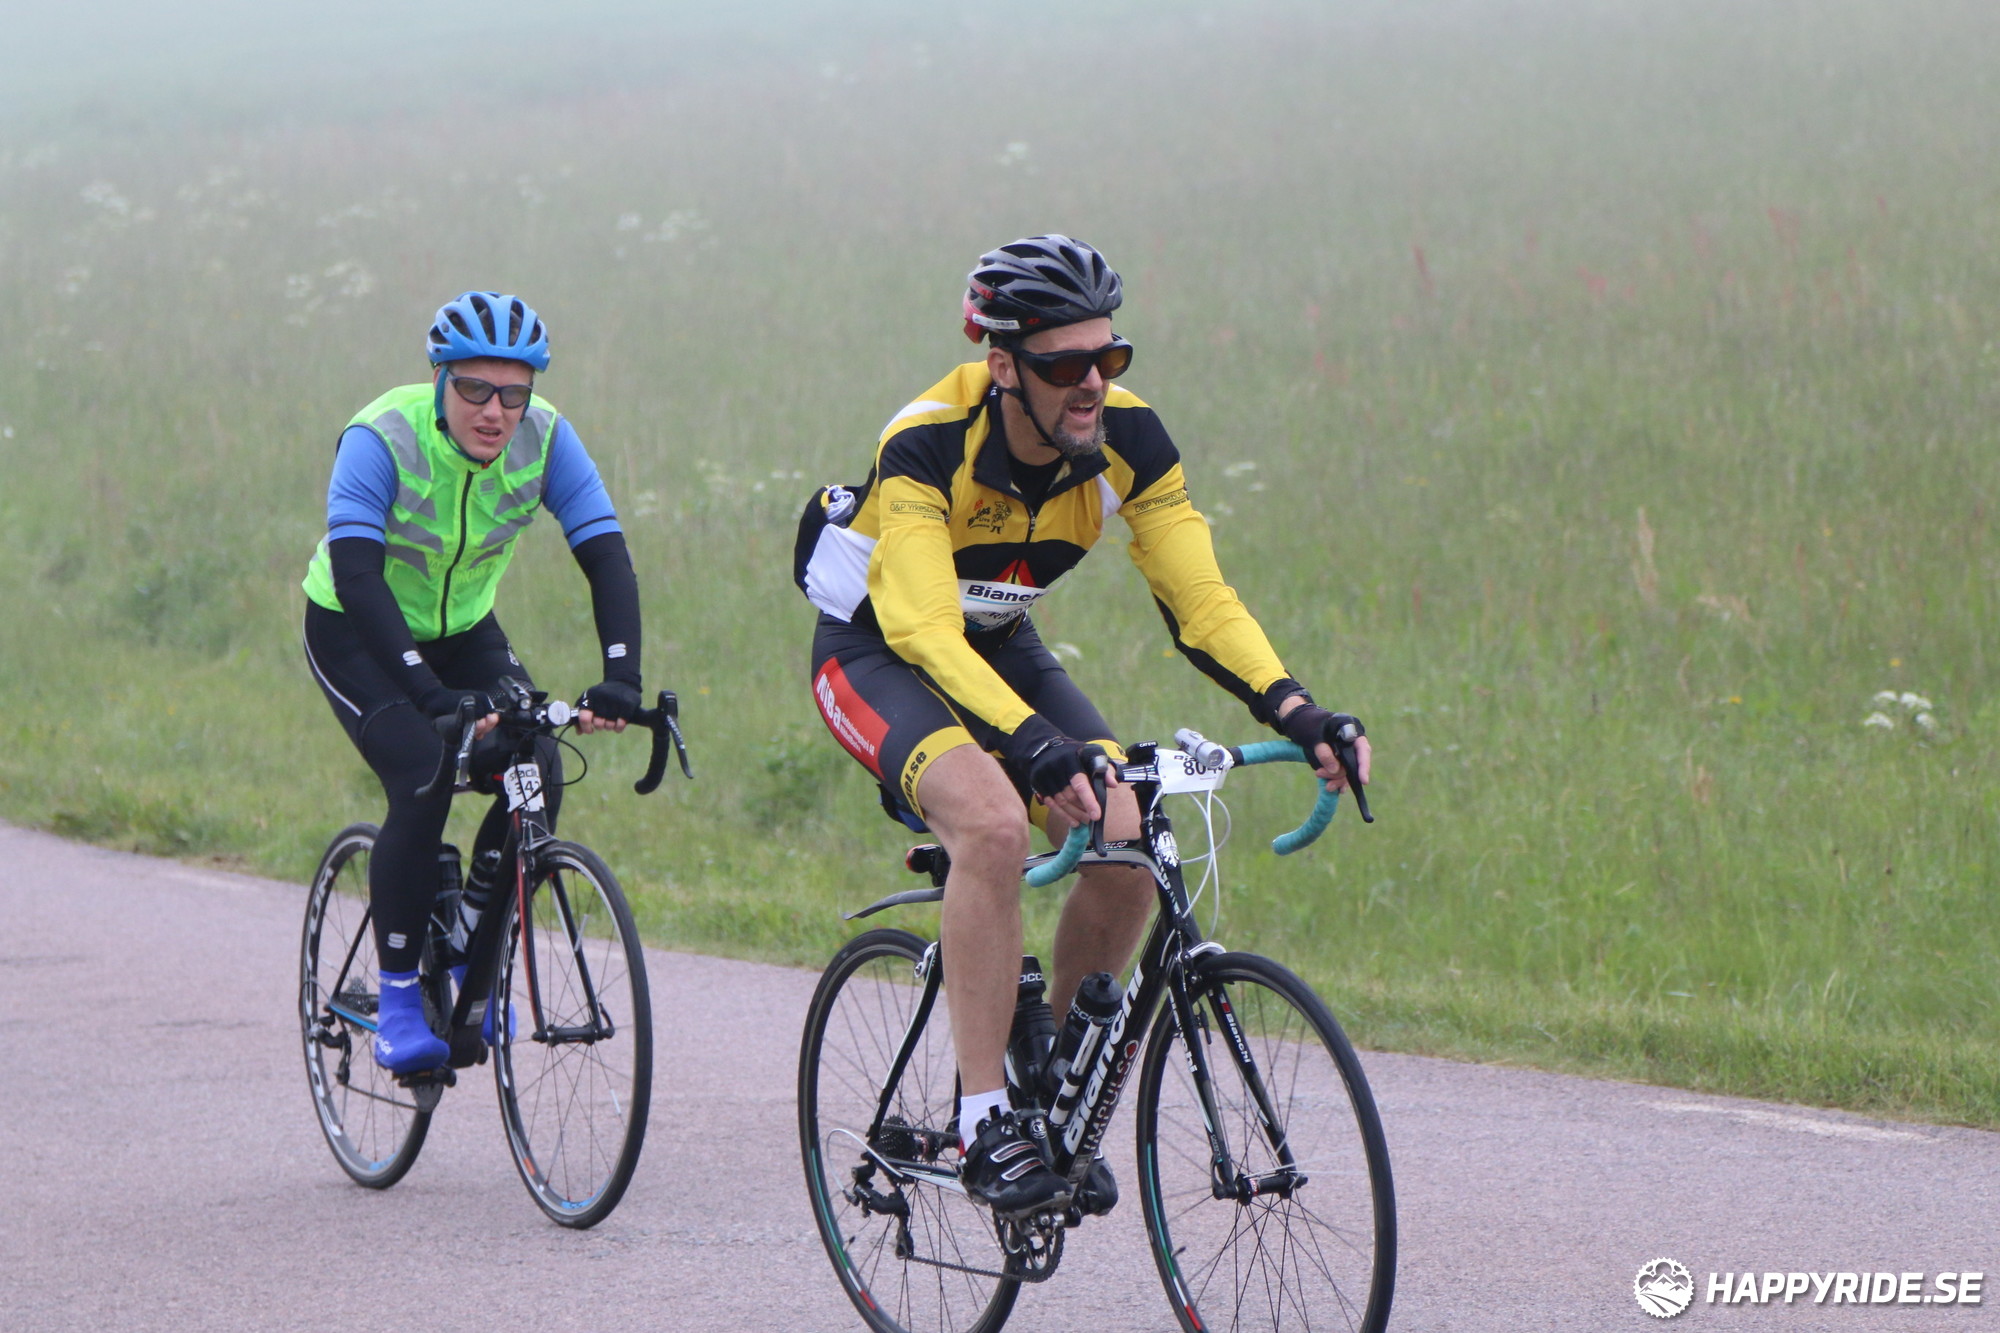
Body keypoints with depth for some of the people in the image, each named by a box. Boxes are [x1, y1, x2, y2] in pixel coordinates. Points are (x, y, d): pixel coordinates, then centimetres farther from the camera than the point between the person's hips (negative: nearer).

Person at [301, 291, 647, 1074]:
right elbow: (355, 575, -40)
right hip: (357, 634, -4)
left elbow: (607, 559, -24)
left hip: (463, 629, 4)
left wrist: (621, 680, -41)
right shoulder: (382, 439, -30)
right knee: (423, 784, -25)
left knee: (537, 774, -17)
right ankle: (398, 1000, -11)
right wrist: (433, 694, -51)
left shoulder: (544, 440, -19)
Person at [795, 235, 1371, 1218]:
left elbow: (1198, 597, -16)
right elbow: (925, 631, -42)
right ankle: (985, 1127, -27)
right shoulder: (927, 445, -32)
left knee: (1128, 845, -16)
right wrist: (1035, 745, -57)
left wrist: (1296, 712, -33)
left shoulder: (1124, 437, -18)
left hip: (1003, 650, 5)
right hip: (875, 649, -5)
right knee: (994, 822, -34)